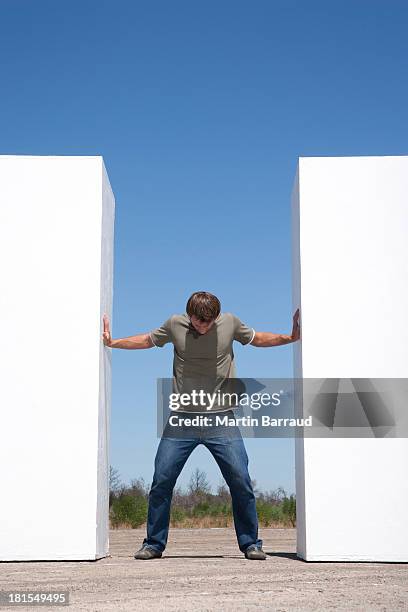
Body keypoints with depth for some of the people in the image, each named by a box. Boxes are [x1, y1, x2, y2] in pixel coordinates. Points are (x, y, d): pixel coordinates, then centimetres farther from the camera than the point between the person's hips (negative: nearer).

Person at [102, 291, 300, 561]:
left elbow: (256, 338, 18)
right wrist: (112, 342, 13)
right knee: (161, 481, -3)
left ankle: (251, 543, 10)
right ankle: (154, 544, 12)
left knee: (241, 481, -6)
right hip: (182, 419, 1)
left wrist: (291, 337, 9)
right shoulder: (175, 324, 0)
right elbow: (148, 340, 18)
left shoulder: (230, 322, 0)